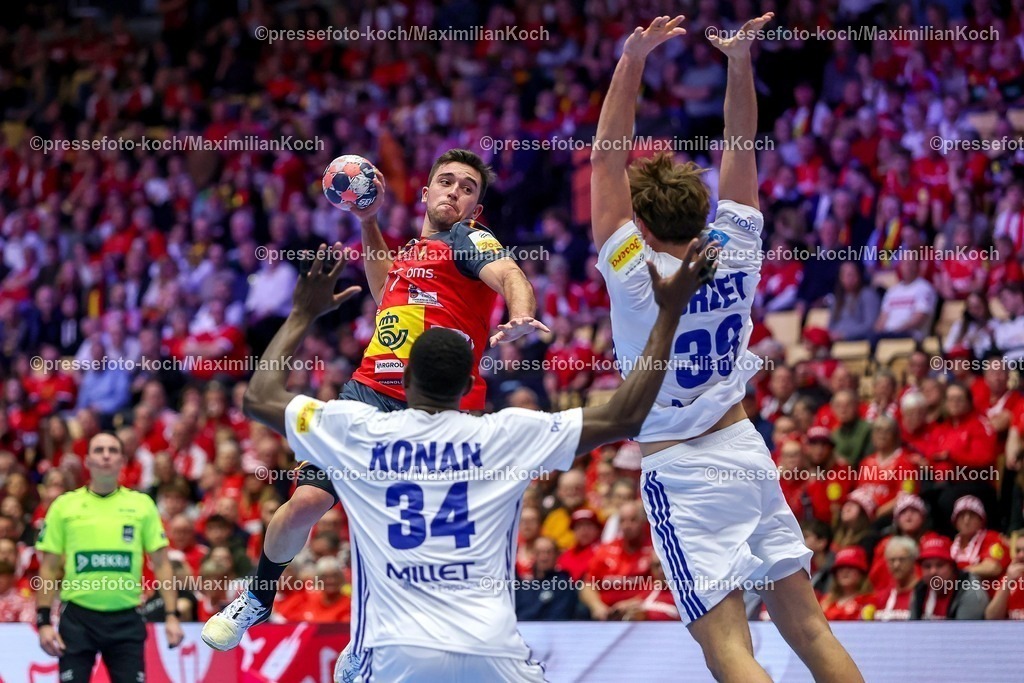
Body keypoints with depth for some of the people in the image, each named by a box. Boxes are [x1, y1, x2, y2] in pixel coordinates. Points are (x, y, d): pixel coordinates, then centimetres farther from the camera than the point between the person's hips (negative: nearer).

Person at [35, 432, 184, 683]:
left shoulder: (142, 504, 6)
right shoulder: (64, 505, 4)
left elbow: (161, 564, 6)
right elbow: (48, 569, 5)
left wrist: (172, 615, -2)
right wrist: (43, 621, -3)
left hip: (126, 619, 1)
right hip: (77, 617, 0)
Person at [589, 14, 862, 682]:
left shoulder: (638, 277, -13)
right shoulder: (735, 255, -1)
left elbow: (607, 159, -15)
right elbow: (741, 147, 7)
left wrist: (632, 62, -18)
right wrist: (740, 60, 1)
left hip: (681, 473, -6)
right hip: (747, 452, 6)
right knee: (809, 626, 10)